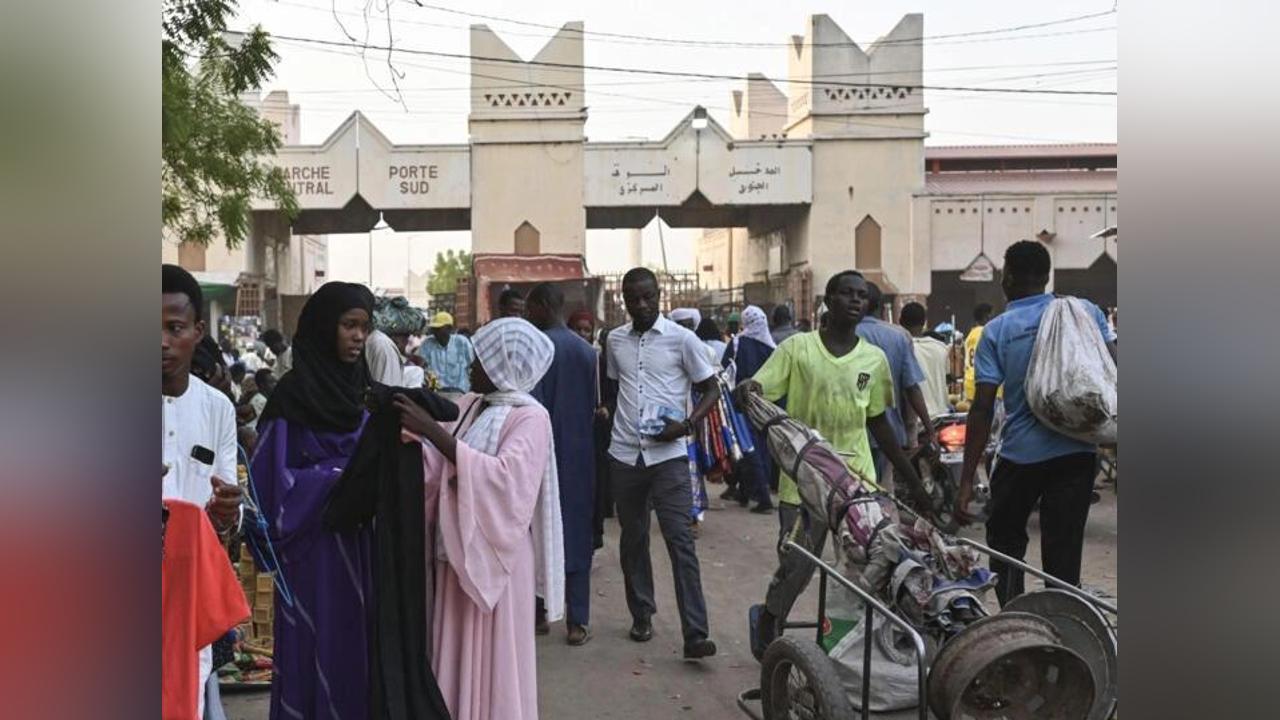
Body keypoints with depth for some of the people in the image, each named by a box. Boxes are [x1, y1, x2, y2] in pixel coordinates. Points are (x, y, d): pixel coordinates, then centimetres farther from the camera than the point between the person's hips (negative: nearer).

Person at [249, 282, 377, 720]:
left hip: (357, 541, 6)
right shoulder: (293, 393, -11)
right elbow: (277, 479, -14)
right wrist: (343, 477, -16)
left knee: (358, 643, 10)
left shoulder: (359, 387, 8)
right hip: (313, 545, -6)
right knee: (319, 648, 2)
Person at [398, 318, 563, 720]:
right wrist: (411, 433, -10)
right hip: (458, 551, 7)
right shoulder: (469, 407, 9)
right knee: (459, 658, 14)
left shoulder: (530, 417, -13)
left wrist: (432, 430, -28)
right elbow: (439, 470, 7)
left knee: (491, 661, 3)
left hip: (494, 556, -7)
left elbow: (506, 478, -27)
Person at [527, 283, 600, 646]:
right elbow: (595, 406, 6)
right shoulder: (588, 351, 3)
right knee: (577, 534, 8)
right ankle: (578, 621, 7)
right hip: (581, 455, 4)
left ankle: (538, 610, 21)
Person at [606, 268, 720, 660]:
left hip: (668, 455, -4)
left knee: (680, 540, -8)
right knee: (632, 538, 13)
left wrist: (686, 425, -15)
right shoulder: (614, 340, 8)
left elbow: (711, 389, -1)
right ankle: (641, 615, 29)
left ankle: (695, 634, -7)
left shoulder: (682, 339, -5)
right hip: (624, 454, 4)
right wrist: (605, 410, 5)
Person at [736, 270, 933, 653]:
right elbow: (758, 391, -3)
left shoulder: (875, 358, 8)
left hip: (858, 481, 3)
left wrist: (913, 480, 16)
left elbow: (879, 422, 15)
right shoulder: (797, 347, -1)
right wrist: (747, 389, -29)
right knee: (795, 568, 2)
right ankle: (766, 633, 27)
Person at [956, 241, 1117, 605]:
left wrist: (967, 481, -9)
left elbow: (982, 408, -10)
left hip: (1021, 455, -2)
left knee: (1004, 540, 19)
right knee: (1064, 552, 8)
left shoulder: (996, 331, -6)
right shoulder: (1086, 312, 1)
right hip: (1078, 451, 2)